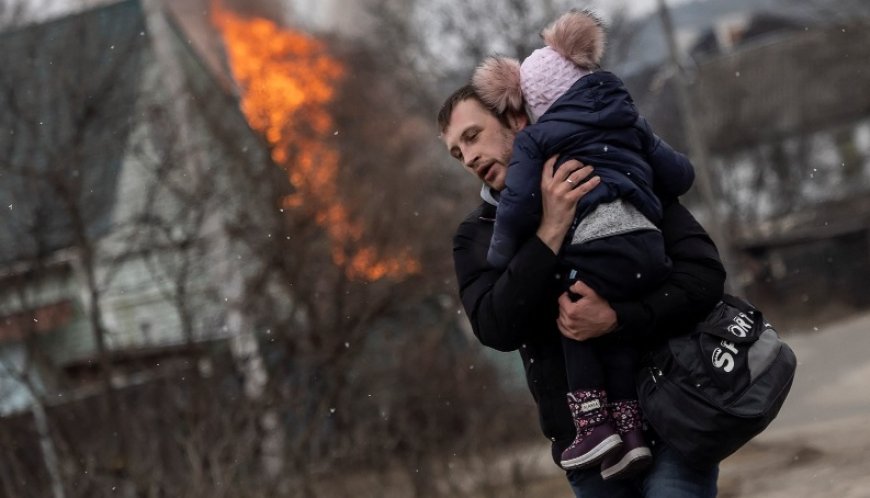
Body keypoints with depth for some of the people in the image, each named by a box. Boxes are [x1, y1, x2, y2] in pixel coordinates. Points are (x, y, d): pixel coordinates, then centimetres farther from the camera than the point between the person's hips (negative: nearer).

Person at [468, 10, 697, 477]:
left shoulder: (533, 140, 11)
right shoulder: (628, 121, 25)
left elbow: (518, 206, -1)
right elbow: (680, 176, 23)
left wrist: (499, 262, 12)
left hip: (596, 250, -5)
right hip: (650, 247, 5)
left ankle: (593, 423, 5)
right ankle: (630, 429, 11)